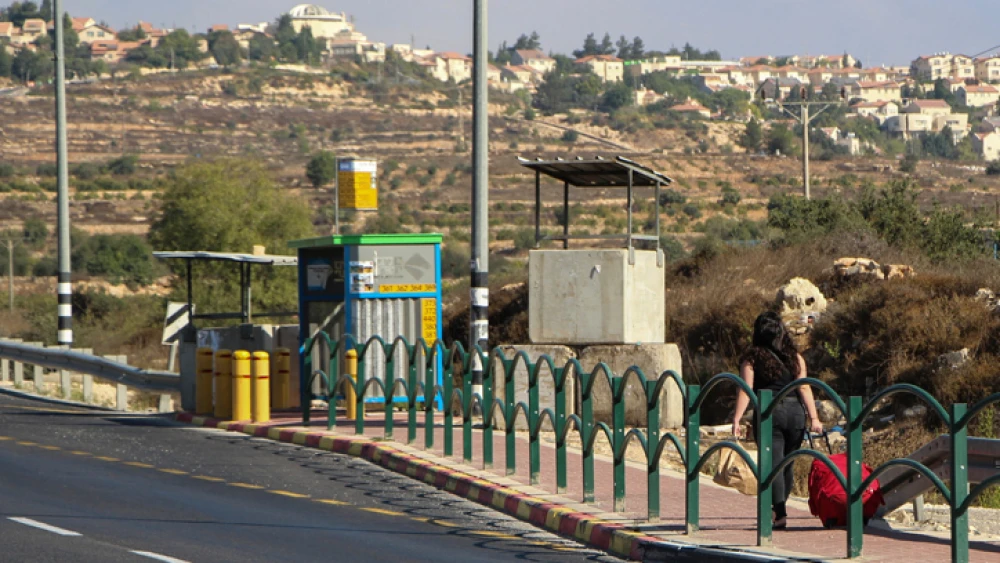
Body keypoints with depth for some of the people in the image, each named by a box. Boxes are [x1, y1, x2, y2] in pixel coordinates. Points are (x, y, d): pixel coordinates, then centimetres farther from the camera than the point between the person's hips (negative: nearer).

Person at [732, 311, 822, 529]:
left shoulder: (752, 358, 1)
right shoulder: (795, 357, 9)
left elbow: (746, 391, -6)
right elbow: (804, 388, 3)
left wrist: (736, 419, -7)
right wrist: (814, 418, 1)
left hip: (768, 413, -3)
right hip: (795, 413, 3)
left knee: (773, 464, -4)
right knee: (787, 465, 16)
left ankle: (780, 513, -18)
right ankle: (778, 509, 27)